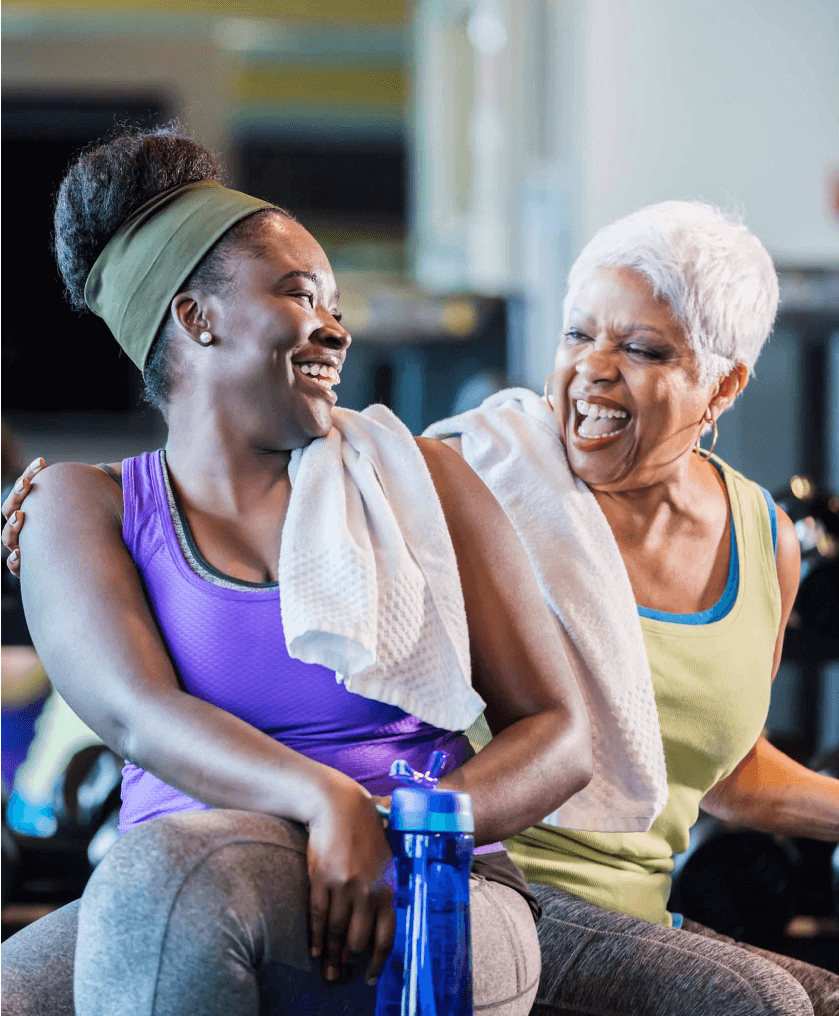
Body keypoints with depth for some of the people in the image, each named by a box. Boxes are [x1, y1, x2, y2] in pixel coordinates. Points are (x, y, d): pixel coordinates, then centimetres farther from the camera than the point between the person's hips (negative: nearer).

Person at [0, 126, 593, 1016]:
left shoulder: (415, 477, 12)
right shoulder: (83, 508, 12)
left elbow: (560, 737, 8)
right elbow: (139, 717, -7)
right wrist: (329, 801, -27)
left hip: (427, 914, 0)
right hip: (171, 910, 1)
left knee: (170, 875, -35)